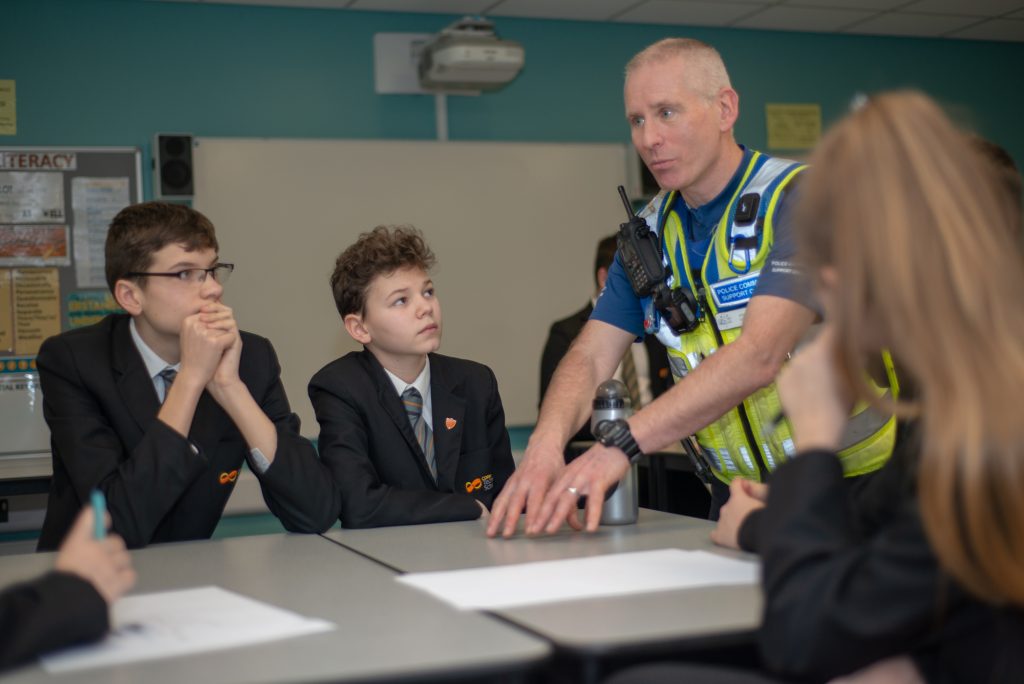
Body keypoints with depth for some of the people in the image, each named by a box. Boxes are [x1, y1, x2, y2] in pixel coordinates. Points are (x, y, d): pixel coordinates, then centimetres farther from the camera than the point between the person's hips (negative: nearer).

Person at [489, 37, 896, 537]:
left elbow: (758, 357, -25)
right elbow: (590, 356, 0)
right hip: (737, 491, 5)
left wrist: (623, 443, -33)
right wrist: (545, 445, -22)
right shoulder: (652, 230, 7)